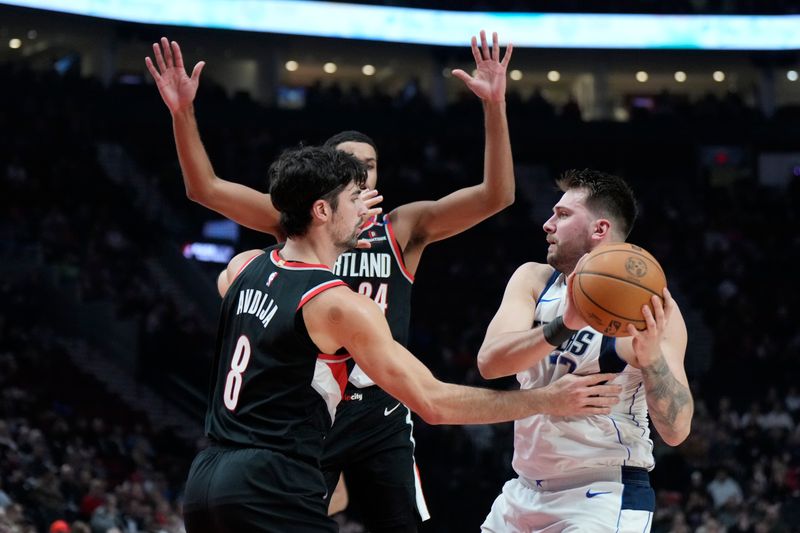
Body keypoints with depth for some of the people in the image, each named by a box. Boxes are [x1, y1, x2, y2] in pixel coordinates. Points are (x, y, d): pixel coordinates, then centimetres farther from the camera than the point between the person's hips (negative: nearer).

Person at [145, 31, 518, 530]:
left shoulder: (405, 228, 5)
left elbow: (496, 196, -6)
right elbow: (205, 188, -1)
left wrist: (495, 107, -18)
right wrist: (183, 113, -16)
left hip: (381, 417, 0)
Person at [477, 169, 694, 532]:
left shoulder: (648, 307, -10)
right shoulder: (533, 281, 2)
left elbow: (675, 431, -17)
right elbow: (489, 362, -16)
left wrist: (652, 357, -35)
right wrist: (563, 326, -32)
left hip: (605, 500, -5)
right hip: (527, 490, 5)